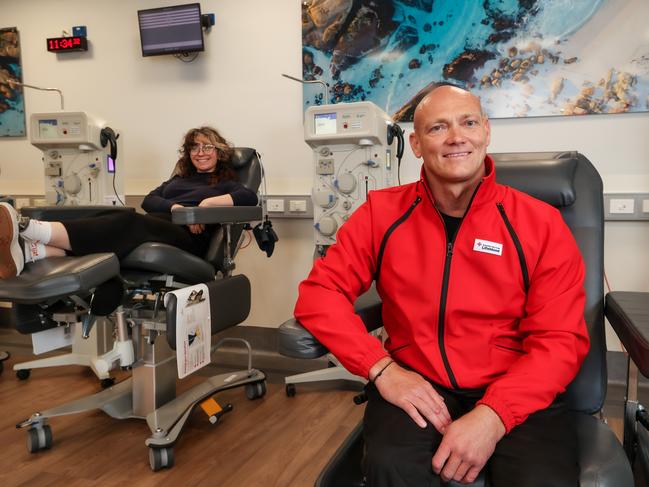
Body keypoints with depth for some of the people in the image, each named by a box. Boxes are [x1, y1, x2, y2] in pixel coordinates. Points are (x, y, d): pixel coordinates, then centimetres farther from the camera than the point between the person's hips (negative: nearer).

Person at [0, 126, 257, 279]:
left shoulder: (225, 182, 24)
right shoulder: (179, 178, 36)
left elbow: (250, 197, 0)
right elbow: (149, 200, 16)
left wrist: (209, 202, -9)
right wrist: (176, 207, -5)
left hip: (189, 236, -4)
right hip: (156, 222, 4)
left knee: (127, 222, -34)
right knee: (114, 217, -31)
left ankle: (29, 228, -52)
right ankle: (30, 250, -55)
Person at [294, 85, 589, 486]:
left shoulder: (541, 224, -3)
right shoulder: (383, 213, 0)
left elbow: (560, 340, -5)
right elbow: (320, 291, -2)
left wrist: (492, 415, -20)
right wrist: (382, 368, -15)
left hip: (516, 394, 0)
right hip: (416, 386, 0)